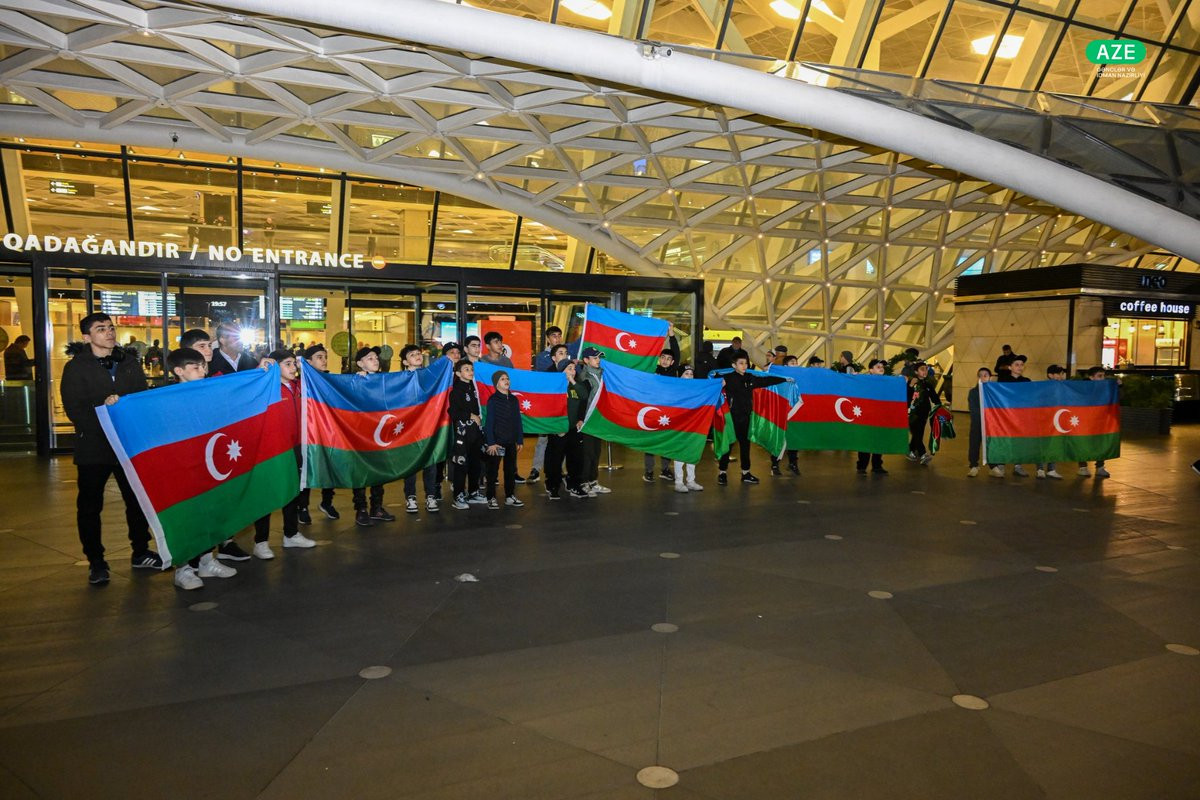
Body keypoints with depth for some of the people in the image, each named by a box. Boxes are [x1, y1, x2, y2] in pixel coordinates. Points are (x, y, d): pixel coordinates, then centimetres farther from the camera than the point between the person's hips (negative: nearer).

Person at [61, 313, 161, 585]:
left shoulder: (128, 363, 9)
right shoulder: (76, 368, -2)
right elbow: (74, 409, -9)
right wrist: (103, 409, -22)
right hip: (92, 447, -3)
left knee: (137, 499, 9)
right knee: (90, 505, 5)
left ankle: (140, 553, 24)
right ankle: (96, 562, 18)